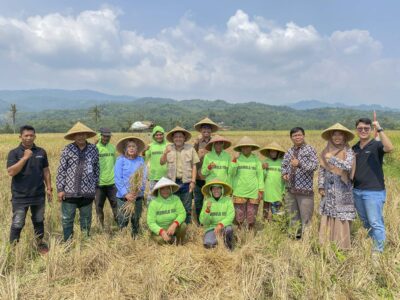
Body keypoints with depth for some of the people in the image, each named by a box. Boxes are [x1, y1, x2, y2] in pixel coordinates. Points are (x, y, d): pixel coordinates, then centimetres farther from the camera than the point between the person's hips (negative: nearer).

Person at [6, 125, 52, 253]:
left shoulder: (41, 152, 4)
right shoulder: (14, 153, -6)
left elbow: (46, 171, 9)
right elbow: (11, 172, -18)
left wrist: (49, 188, 6)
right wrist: (25, 157, -22)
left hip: (38, 195, 3)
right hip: (20, 197, -3)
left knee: (39, 221, 17)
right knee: (17, 224, 3)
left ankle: (40, 243, 34)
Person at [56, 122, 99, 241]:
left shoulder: (93, 149, 3)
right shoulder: (67, 149, -3)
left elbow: (96, 169, 9)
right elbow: (61, 170, -2)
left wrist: (95, 186, 9)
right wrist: (60, 189, -5)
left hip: (87, 192, 2)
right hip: (69, 191, -1)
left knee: (86, 219, 14)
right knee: (67, 219, 8)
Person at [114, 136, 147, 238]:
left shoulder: (141, 160, 3)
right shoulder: (120, 160, -4)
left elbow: (144, 177, -1)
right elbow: (118, 179, -8)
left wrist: (137, 192, -14)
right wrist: (126, 194, -14)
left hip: (138, 196, 2)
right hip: (123, 196, -2)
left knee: (136, 220, 12)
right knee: (123, 221, 0)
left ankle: (135, 238, 27)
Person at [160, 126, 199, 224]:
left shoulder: (190, 148, 1)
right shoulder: (169, 148, 5)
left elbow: (194, 166, 0)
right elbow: (161, 162, -4)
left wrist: (193, 181, -5)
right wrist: (165, 153, -23)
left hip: (186, 182, -1)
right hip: (172, 182, 1)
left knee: (187, 208, 9)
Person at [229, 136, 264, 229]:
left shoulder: (256, 159, 6)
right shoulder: (237, 159, 4)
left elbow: (260, 175, 7)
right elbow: (231, 173, -2)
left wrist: (261, 190, 3)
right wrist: (234, 161, -12)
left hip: (253, 192, 1)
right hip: (239, 192, 0)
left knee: (252, 216, 5)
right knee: (239, 216, 1)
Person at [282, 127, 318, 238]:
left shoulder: (310, 149, -2)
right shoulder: (289, 152, 12)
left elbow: (315, 165, -14)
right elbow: (284, 165, 23)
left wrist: (300, 164, -27)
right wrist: (284, 174, 2)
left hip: (305, 189, -5)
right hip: (290, 189, 5)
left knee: (305, 217, -2)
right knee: (293, 216, 14)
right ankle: (295, 236, 27)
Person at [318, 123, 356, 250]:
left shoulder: (348, 151, -5)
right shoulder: (326, 151, 8)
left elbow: (348, 166, -22)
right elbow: (321, 170, 9)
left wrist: (332, 158, -19)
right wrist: (321, 187, 4)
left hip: (342, 190, -4)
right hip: (328, 190, 4)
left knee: (341, 219, -2)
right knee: (327, 218, 7)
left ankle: (342, 246, 10)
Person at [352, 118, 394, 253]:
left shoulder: (376, 145, -8)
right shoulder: (354, 148, 9)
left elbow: (390, 148, -31)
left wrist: (379, 129, -30)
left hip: (374, 191, -6)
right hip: (357, 191, 6)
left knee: (375, 223, 1)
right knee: (365, 221, 19)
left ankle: (378, 251, 13)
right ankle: (372, 242, 35)